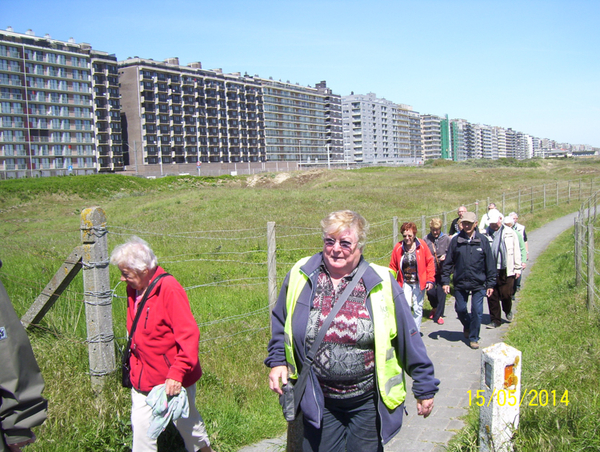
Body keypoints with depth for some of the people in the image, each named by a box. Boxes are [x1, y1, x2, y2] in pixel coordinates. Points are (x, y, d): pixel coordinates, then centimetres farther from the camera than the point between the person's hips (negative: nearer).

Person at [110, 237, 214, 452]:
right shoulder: (133, 290, 2)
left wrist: (177, 373, -28)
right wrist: (134, 366, 15)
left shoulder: (169, 289, -22)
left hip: (172, 380, -6)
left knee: (186, 421, 15)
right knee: (141, 427, 6)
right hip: (143, 378, 6)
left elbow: (188, 335, -25)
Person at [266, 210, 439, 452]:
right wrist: (277, 361, 1)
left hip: (368, 401, -1)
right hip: (318, 402, 1)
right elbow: (280, 322, 12)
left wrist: (425, 387, 1)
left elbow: (408, 337, -3)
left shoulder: (381, 283, -8)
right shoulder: (300, 276, -4)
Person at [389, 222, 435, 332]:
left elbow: (430, 263, 0)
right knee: (406, 305, -16)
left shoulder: (422, 246, -8)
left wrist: (430, 280, -3)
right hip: (405, 283, 0)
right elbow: (393, 266, 3)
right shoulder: (398, 248, -7)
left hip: (419, 282, 0)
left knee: (418, 308, 7)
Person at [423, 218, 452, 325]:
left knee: (441, 292, -1)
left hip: (442, 271, -1)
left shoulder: (446, 239, -3)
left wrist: (446, 257, -13)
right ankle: (435, 308, 34)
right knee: (430, 291, 2)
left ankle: (439, 315, 13)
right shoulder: (426, 239, -2)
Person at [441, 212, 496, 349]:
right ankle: (467, 327, 39)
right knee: (460, 309, 8)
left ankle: (473, 338, 16)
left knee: (477, 311, 0)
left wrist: (490, 284, 0)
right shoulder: (456, 240, -1)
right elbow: (448, 262, 3)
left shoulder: (482, 240, -2)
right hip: (460, 283, 1)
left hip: (478, 284, -1)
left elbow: (490, 264, 2)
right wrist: (445, 281, -1)